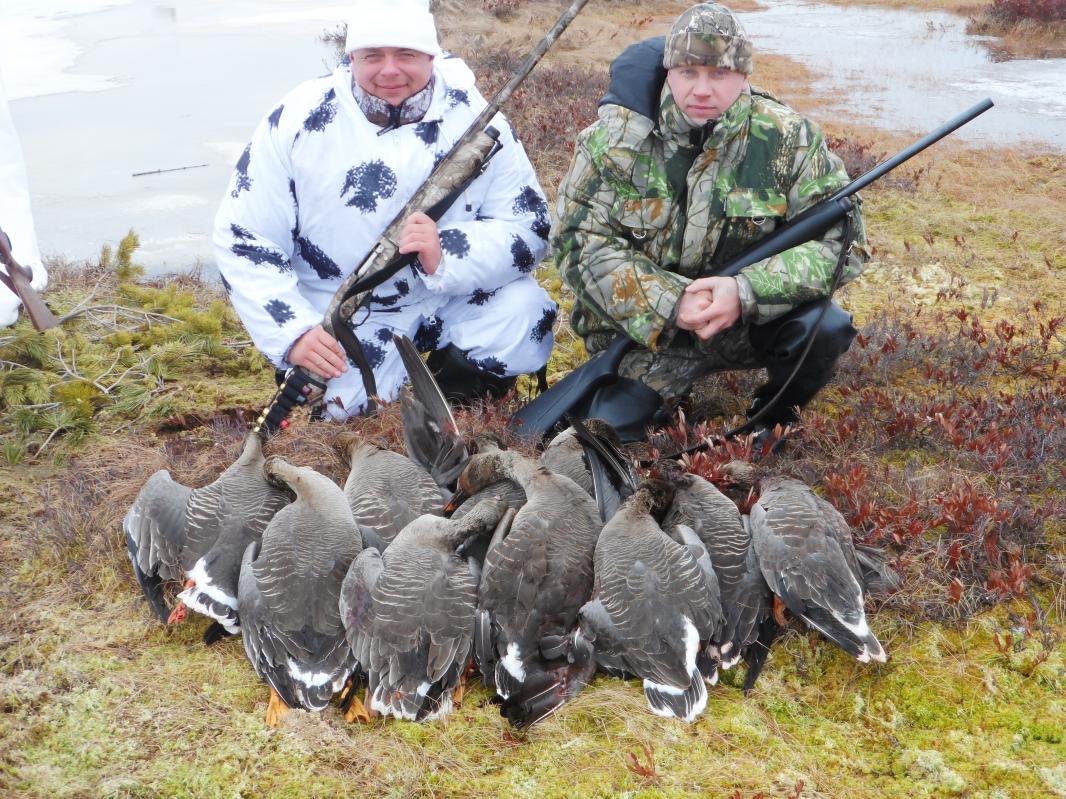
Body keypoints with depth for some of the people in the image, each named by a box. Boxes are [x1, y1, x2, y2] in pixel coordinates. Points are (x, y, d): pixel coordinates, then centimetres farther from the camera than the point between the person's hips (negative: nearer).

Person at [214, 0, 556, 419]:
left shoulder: (473, 119, -10)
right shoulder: (297, 123, -12)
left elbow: (528, 227, -11)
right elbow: (243, 241, -8)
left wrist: (447, 256, -31)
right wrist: (293, 331, -21)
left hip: (454, 296, 1)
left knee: (525, 316, -25)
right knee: (350, 406, -21)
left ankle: (461, 385, 6)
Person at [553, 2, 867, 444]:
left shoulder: (787, 138, -10)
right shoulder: (615, 137, -10)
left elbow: (840, 240, -14)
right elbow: (579, 242, -15)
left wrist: (745, 291, -30)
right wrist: (671, 302, -28)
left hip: (753, 320, 0)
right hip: (644, 329, 0)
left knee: (827, 328, -26)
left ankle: (774, 417, 7)